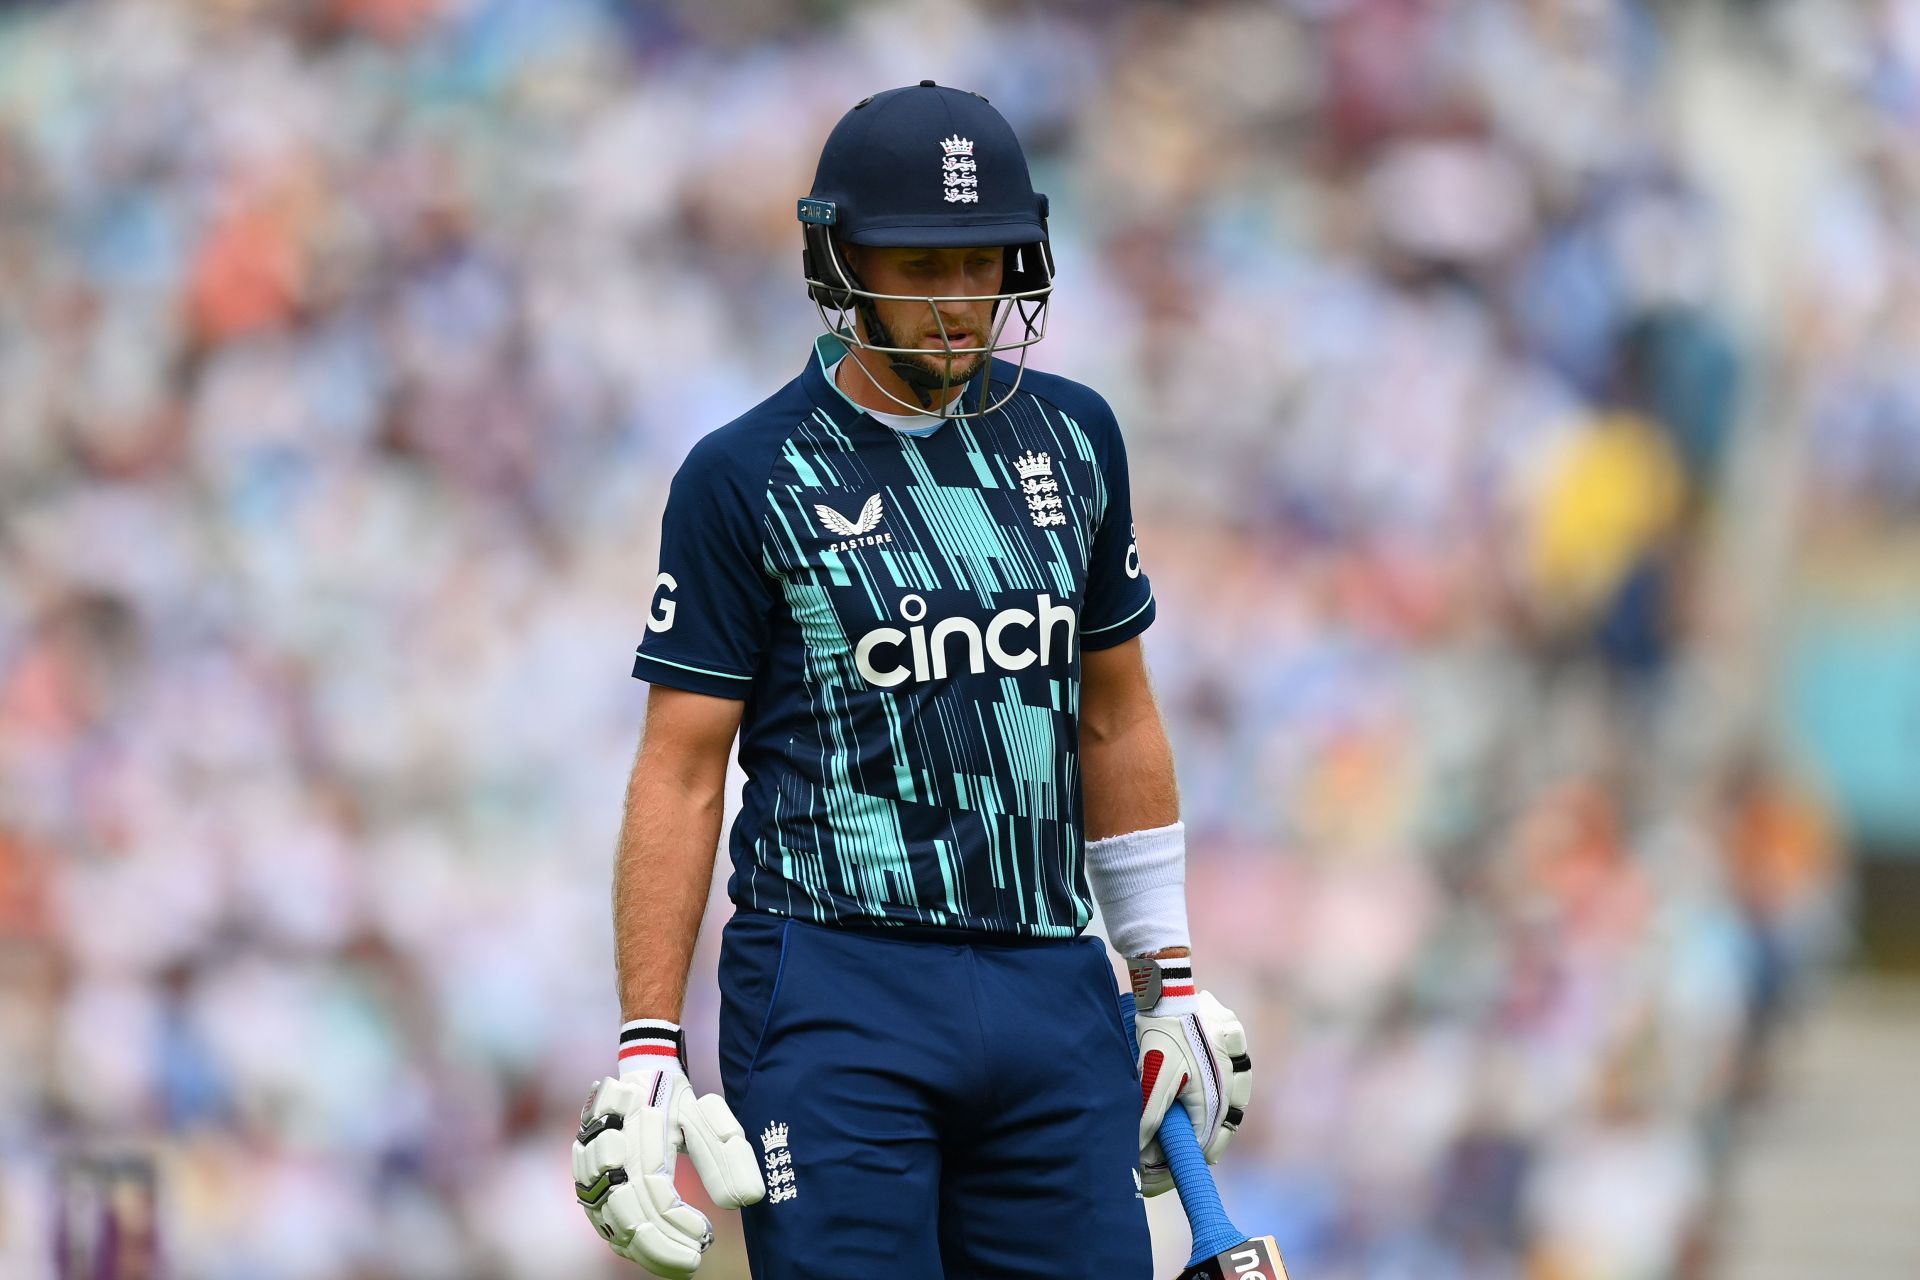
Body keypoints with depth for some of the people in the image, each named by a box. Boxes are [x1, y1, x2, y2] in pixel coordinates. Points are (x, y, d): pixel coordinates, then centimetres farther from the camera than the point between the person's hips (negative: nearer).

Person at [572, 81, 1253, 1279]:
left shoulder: (1073, 438, 12)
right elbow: (682, 771, -3)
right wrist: (647, 1051, -8)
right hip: (836, 989, -4)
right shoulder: (748, 478, -2)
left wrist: (1171, 976, 19)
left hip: (1051, 994, 4)